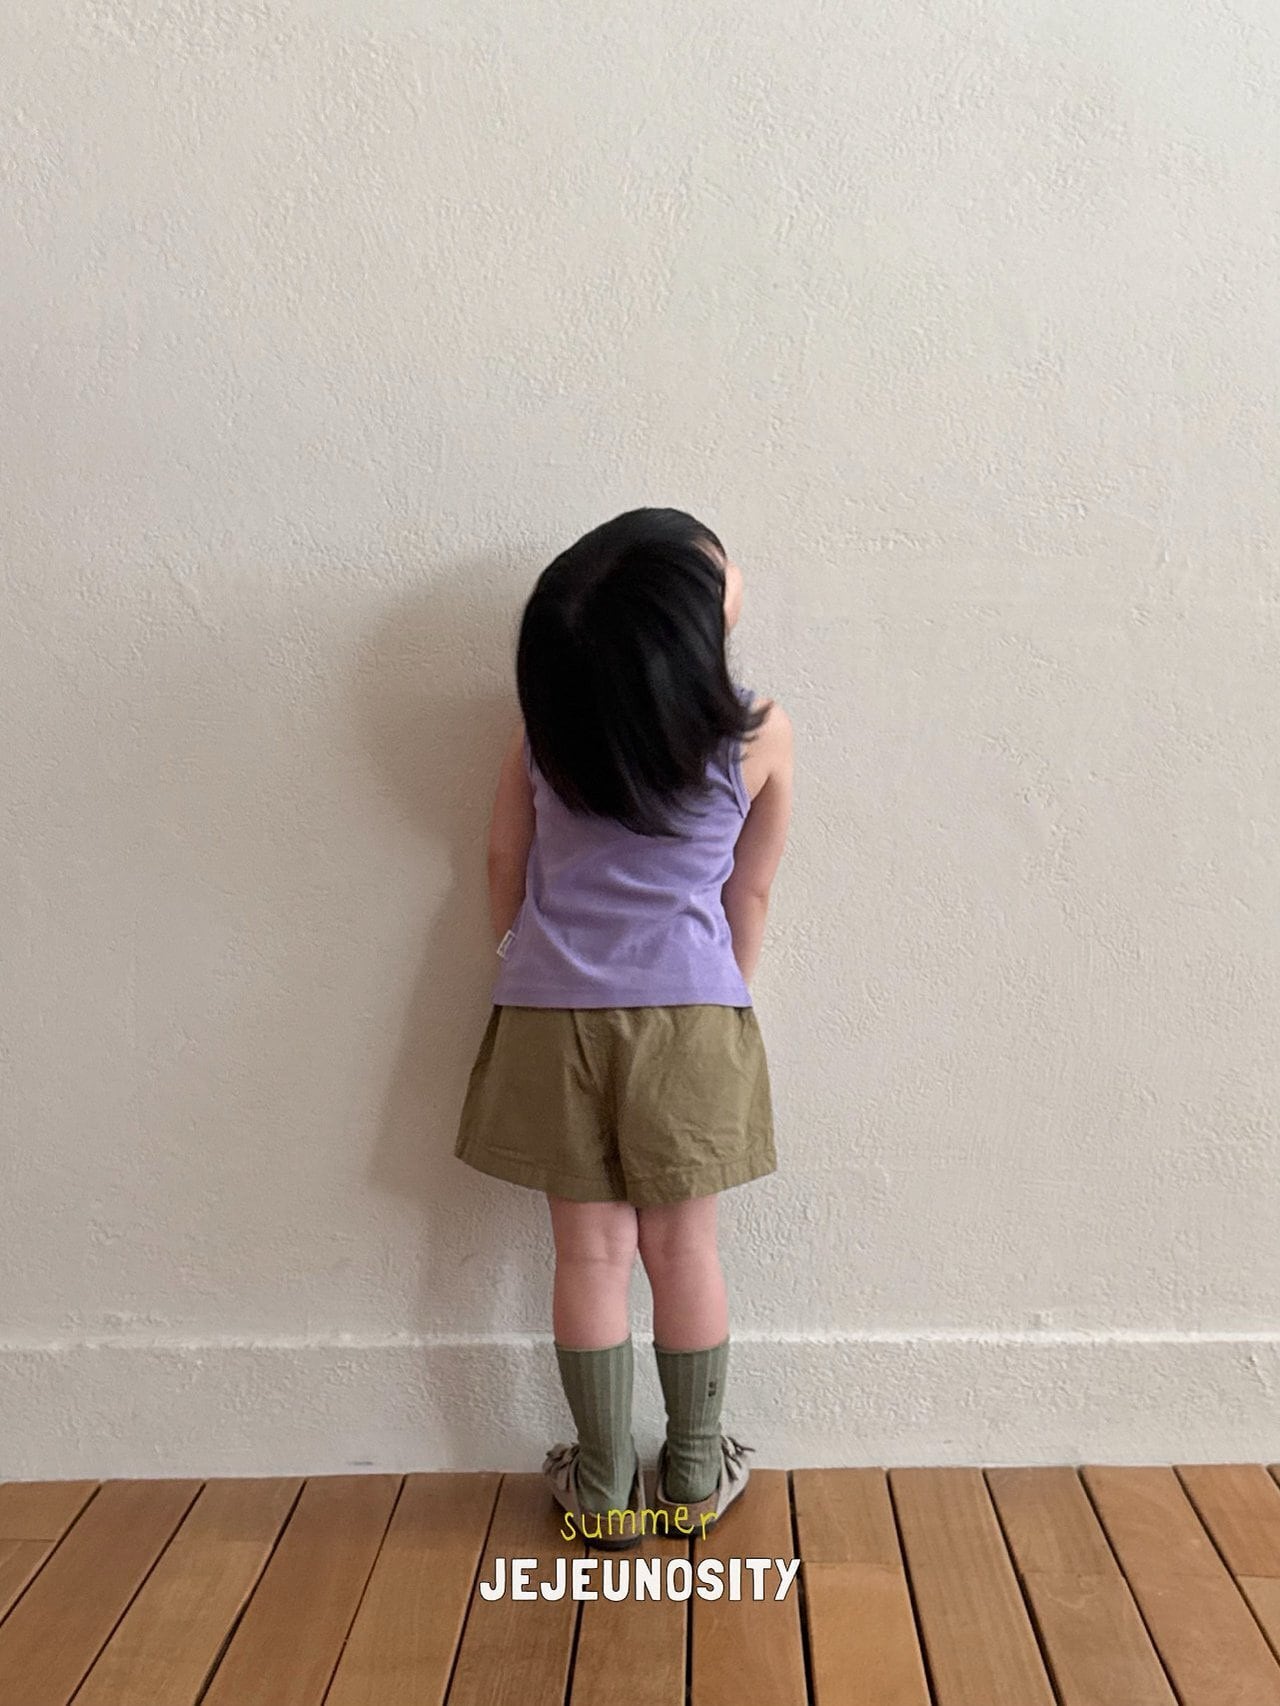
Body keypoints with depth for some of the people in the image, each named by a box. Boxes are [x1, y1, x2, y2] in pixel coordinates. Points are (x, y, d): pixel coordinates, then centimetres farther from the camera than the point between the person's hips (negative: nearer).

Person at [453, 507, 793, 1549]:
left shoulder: (546, 724, -4)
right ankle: (695, 1476, 30)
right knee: (684, 1246, 13)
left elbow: (505, 863, 6)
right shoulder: (758, 737, -10)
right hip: (687, 1016, -1)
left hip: (551, 1017, 2)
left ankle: (605, 1488, 25)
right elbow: (750, 893, 0)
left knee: (592, 1251, 11)